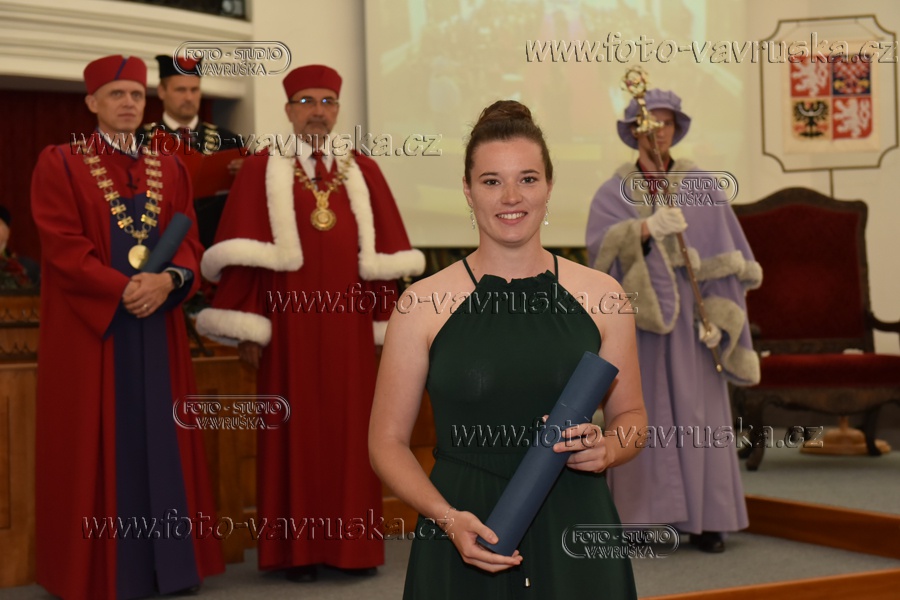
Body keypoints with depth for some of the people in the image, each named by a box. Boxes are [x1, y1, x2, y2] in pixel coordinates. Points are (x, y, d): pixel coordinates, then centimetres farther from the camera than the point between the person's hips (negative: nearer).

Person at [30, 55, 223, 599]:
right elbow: (63, 245, -10)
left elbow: (190, 241, 6)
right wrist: (122, 289, -20)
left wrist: (167, 280, -16)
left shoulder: (169, 169, 14)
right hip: (89, 328, -4)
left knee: (160, 441, 6)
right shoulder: (59, 164, 0)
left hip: (157, 328, 4)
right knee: (99, 447, -1)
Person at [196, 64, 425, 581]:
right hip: (290, 323, -2)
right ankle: (297, 549, 10)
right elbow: (243, 256, -4)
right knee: (295, 432, 2)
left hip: (349, 325, 3)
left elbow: (383, 256, 9)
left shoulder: (363, 172, 12)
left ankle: (353, 545, 14)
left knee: (351, 432, 5)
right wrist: (247, 329, -12)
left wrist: (385, 323, 3)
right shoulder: (260, 171, 4)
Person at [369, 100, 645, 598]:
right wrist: (448, 518, -14)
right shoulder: (422, 305, -4)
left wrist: (606, 450, -9)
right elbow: (388, 440, 0)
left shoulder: (600, 295, 1)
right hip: (466, 543, -1)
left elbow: (629, 415, 12)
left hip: (574, 537, 2)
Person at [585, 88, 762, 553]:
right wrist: (646, 228, -29)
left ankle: (706, 519, 5)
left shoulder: (702, 188, 6)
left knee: (698, 415, 0)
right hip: (635, 317, 0)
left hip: (688, 314, 0)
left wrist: (716, 317, -10)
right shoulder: (612, 193, 6)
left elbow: (725, 255, 1)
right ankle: (633, 513, 2)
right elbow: (600, 245, -12)